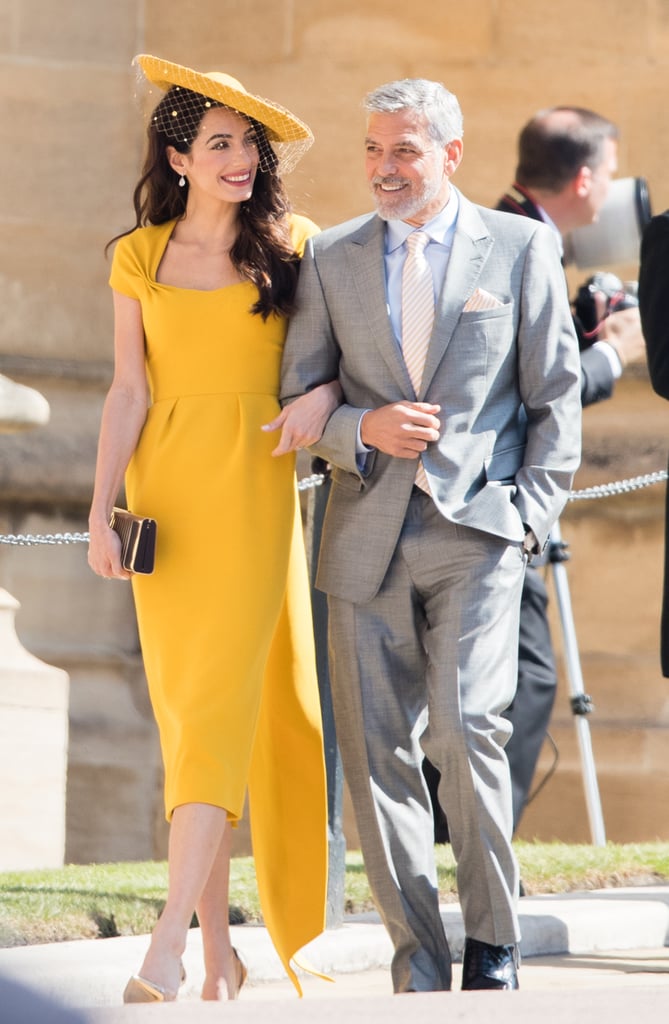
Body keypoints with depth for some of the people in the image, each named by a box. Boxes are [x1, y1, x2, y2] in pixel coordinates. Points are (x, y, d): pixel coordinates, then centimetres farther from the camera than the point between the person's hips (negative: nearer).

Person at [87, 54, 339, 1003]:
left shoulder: (290, 245, 4)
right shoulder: (139, 258, 8)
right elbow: (128, 394, 6)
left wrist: (325, 392, -13)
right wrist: (102, 512, -2)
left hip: (254, 489, -2)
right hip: (168, 493, 2)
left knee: (221, 701, -12)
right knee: (182, 706, 3)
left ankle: (168, 946, -17)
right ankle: (219, 945, 11)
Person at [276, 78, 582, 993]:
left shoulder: (520, 248, 5)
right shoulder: (331, 257, 10)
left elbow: (555, 394, 6)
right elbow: (295, 399, 10)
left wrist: (532, 513, -3)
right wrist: (363, 430, -10)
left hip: (477, 535, -3)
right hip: (368, 535, 3)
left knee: (467, 729, -17)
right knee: (377, 752, 0)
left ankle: (494, 945, -1)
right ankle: (419, 969, 9)